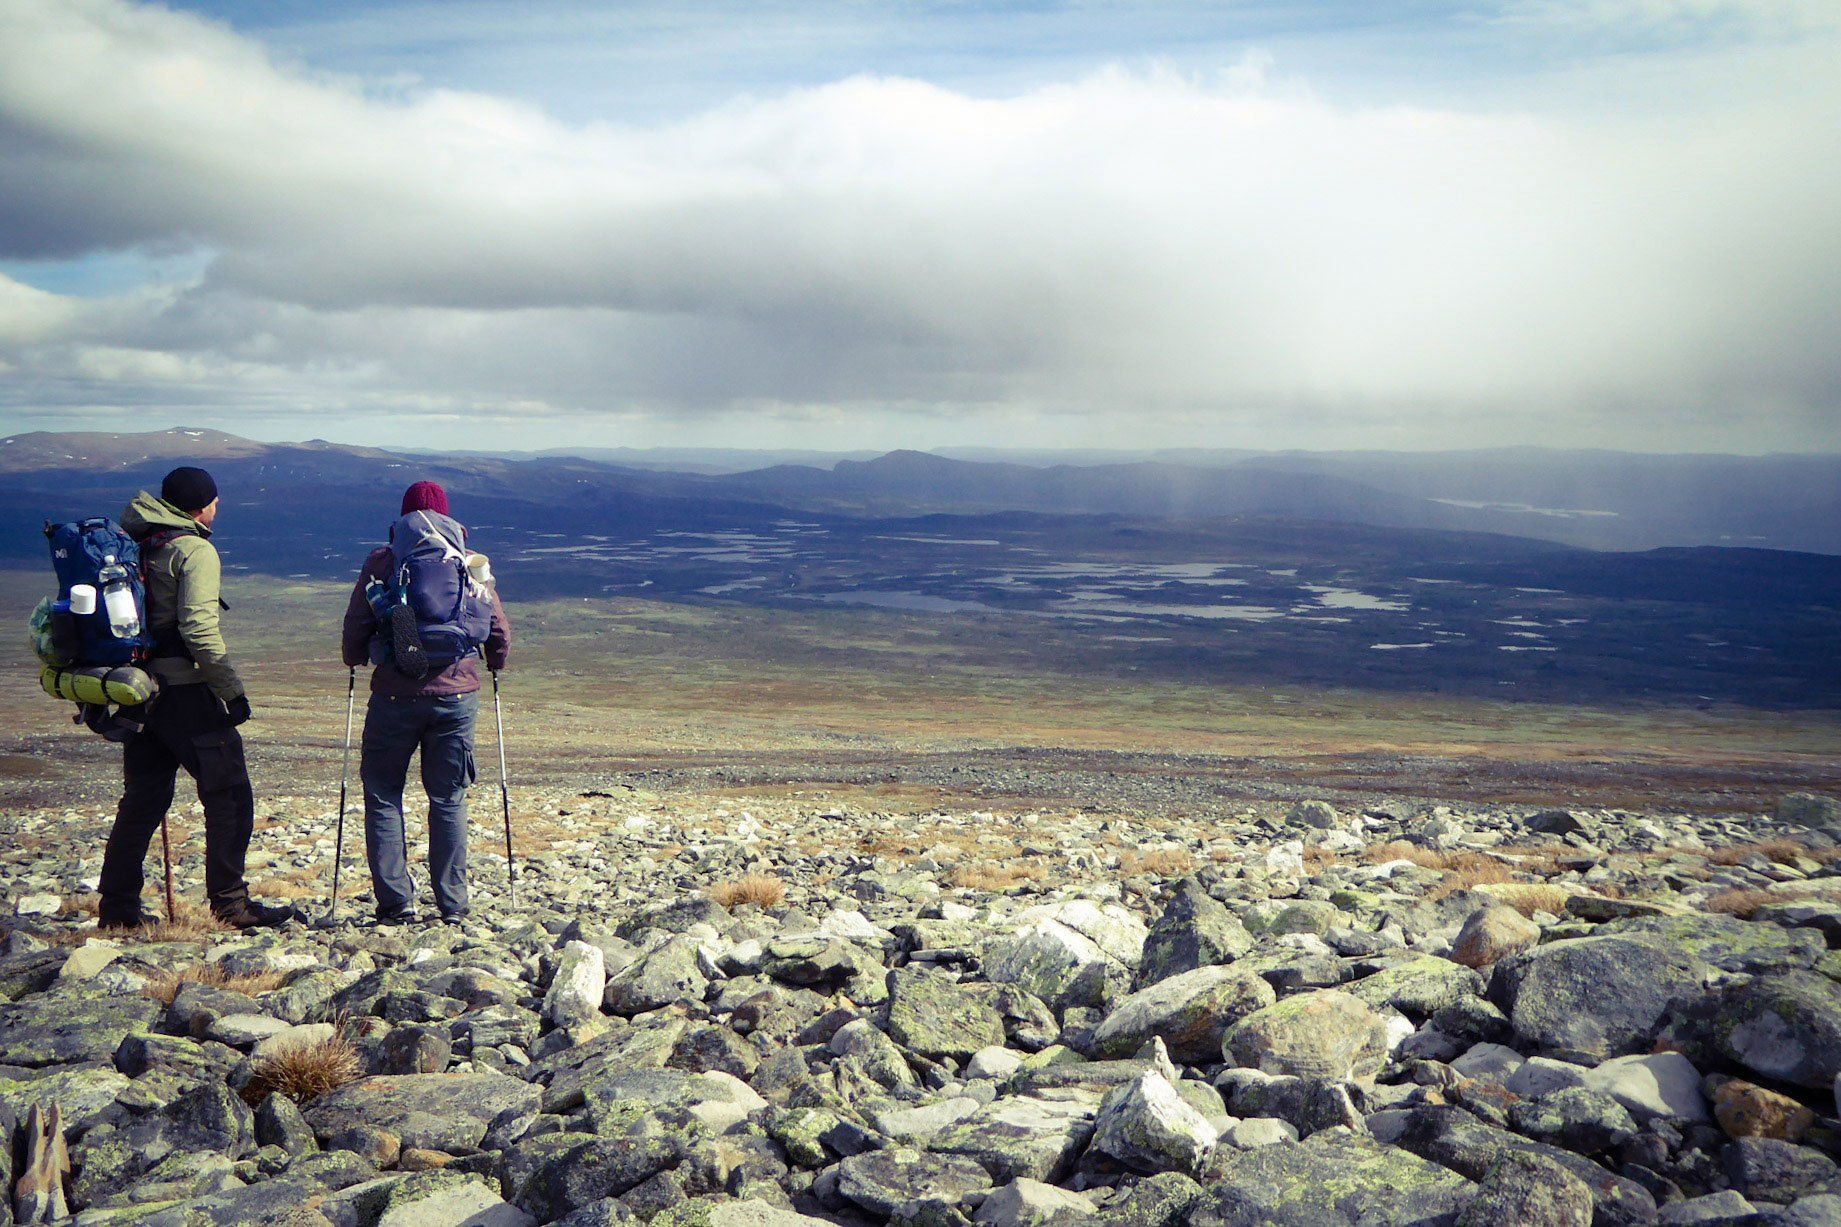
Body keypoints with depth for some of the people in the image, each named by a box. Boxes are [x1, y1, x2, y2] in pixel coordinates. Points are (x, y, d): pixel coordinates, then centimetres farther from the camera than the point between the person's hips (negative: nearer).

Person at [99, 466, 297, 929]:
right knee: (229, 795, 0)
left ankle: (117, 907, 19)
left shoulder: (132, 544, 13)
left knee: (143, 798, 15)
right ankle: (230, 902, 0)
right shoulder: (195, 550, -10)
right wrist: (232, 690, -16)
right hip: (185, 691, -8)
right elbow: (199, 629, -20)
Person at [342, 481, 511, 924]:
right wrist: (494, 665, 28)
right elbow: (500, 632, 7)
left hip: (395, 695, -1)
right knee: (449, 801, 10)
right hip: (457, 695, 2)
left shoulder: (381, 561, 1)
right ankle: (453, 906, 12)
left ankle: (395, 901, 7)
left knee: (382, 796, 11)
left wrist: (355, 661, 23)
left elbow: (355, 626, 2)